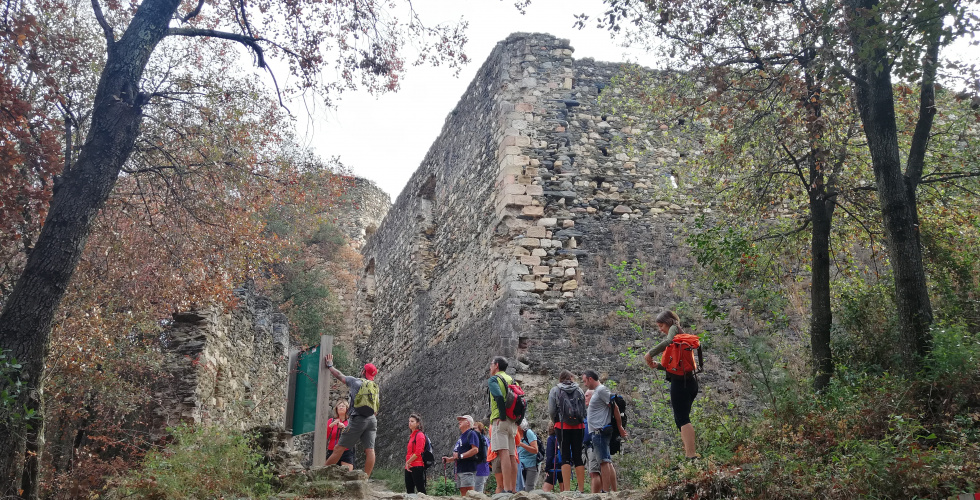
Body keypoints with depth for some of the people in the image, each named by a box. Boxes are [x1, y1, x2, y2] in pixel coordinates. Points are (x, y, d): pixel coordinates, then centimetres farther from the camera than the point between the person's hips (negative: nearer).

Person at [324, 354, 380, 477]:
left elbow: (339, 375, 17)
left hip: (358, 418, -5)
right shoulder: (376, 387, 19)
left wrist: (330, 365, 31)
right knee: (370, 449, -3)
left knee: (340, 447, -3)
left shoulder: (356, 381, 7)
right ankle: (366, 478, -8)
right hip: (372, 420, 5)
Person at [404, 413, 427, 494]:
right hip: (409, 467, 9)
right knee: (409, 491, 7)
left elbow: (418, 453, -14)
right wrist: (407, 463, 9)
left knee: (420, 490, -11)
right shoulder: (411, 436, 21)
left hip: (417, 466, -9)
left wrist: (408, 462, -8)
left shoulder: (420, 435, -6)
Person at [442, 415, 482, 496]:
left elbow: (475, 450, -19)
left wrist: (460, 456, -21)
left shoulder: (471, 434, -5)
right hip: (459, 469, 9)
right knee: (462, 492, 7)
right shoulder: (461, 436, 23)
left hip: (468, 468, -9)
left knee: (468, 493, -13)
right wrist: (449, 459, 15)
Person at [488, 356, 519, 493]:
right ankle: (513, 490, 7)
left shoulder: (494, 379, 0)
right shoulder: (511, 380, 22)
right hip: (513, 422, 8)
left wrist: (502, 416, -16)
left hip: (501, 421, -8)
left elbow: (499, 396, -19)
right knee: (511, 456, 8)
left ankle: (507, 489, -21)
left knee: (503, 454, -14)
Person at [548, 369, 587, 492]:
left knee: (566, 456, -2)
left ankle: (566, 489, -8)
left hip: (563, 426, -2)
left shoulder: (555, 390, 6)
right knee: (578, 456, 5)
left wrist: (555, 422, 13)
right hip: (578, 426, 2)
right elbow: (584, 409, 6)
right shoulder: (579, 390, 12)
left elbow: (551, 411, -1)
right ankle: (581, 488, 3)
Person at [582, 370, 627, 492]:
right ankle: (614, 490, 10)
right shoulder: (596, 392, 22)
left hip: (600, 430, -10)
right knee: (607, 462, 9)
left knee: (604, 461, -12)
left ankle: (606, 491, -15)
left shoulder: (601, 390, -8)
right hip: (597, 432, 10)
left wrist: (620, 427, -10)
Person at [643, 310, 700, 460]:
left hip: (679, 381, -9)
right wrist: (658, 365, 12)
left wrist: (650, 353, -16)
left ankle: (691, 455, -20)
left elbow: (669, 341, -24)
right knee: (682, 419, 11)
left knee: (682, 419, -13)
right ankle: (690, 455, 7)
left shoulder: (674, 329, 1)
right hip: (690, 381, 9)